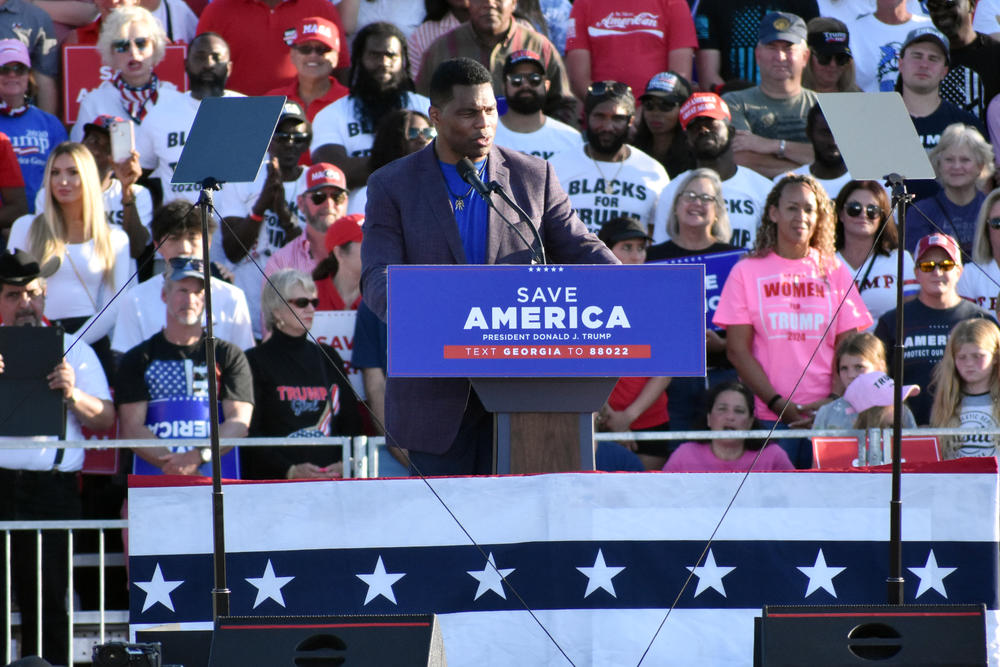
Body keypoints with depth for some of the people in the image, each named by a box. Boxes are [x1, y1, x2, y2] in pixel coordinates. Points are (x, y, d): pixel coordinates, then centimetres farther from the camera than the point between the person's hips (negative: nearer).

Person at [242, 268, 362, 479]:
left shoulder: (328, 358, 20)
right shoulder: (255, 361, 3)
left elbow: (351, 422, 17)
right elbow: (248, 434, -5)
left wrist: (345, 464, -2)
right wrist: (289, 471, -17)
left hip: (330, 478, 4)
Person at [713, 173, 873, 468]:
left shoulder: (834, 271, 12)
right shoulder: (747, 272, 7)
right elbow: (738, 349, 1)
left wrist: (835, 400, -8)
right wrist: (777, 403, -10)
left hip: (827, 416, 1)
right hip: (770, 418, -1)